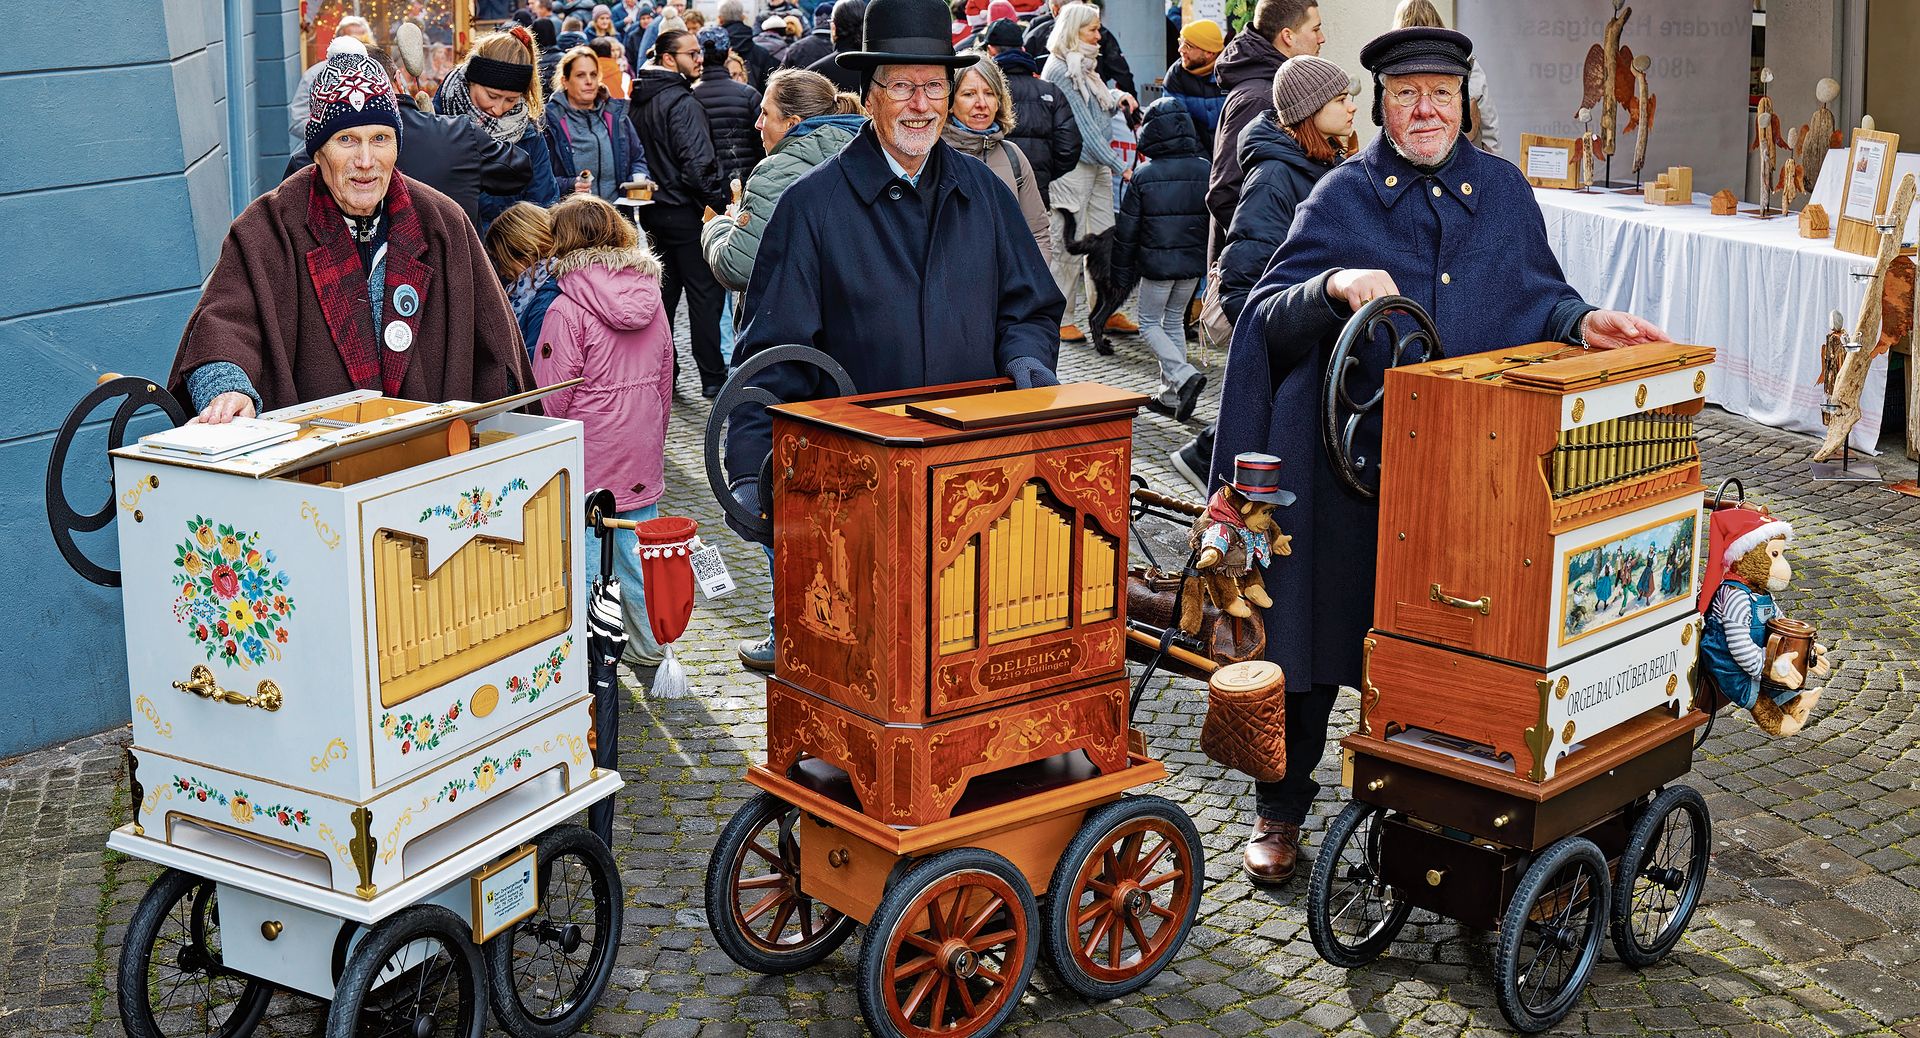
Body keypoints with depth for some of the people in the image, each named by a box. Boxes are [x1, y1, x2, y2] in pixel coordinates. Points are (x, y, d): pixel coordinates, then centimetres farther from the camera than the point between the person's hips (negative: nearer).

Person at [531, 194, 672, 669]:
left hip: (587, 454, -6)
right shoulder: (650, 298, 1)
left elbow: (551, 397, -14)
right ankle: (648, 646, 26)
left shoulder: (568, 310, -18)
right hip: (642, 451, 6)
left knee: (581, 548, 5)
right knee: (638, 545, 16)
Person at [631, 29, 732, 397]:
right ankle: (713, 378, -1)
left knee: (665, 289, 16)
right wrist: (721, 201, -15)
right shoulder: (681, 102, -16)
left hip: (654, 210, 9)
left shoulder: (642, 101, 11)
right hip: (684, 211, -8)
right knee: (704, 294, -3)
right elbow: (697, 164, -22)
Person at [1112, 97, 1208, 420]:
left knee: (1150, 322, 10)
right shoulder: (1205, 170, -2)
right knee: (1175, 320, 18)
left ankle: (1183, 375, -13)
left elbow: (1127, 229, -6)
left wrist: (1122, 270, 6)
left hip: (1156, 263, -4)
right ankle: (1170, 394, 19)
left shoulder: (1144, 176, -12)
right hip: (1193, 262, 4)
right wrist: (1210, 261, 17)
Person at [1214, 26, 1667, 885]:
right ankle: (1281, 810, 22)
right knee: (1316, 632, 5)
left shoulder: (1504, 191, 9)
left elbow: (1537, 293, 15)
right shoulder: (1342, 196, 0)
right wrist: (1335, 287, -23)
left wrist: (1580, 322, -6)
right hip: (1351, 460, -2)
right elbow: (1267, 315, -5)